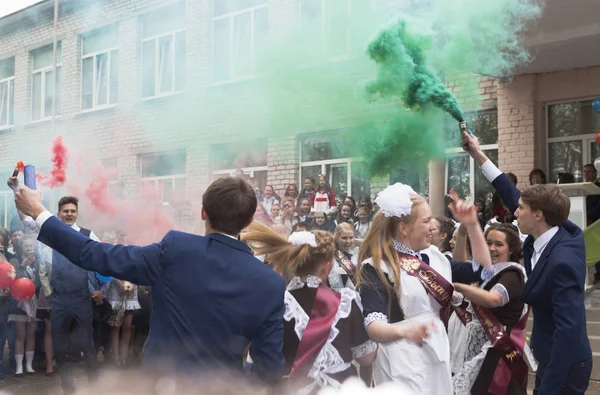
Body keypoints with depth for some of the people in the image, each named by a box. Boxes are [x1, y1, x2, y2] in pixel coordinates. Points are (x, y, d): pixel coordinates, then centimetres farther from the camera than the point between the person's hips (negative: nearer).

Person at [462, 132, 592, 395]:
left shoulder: (561, 262, -29)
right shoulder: (561, 232, -4)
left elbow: (568, 328, -32)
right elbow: (513, 197, 7)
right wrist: (479, 157, 9)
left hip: (563, 367, -9)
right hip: (554, 358, 9)